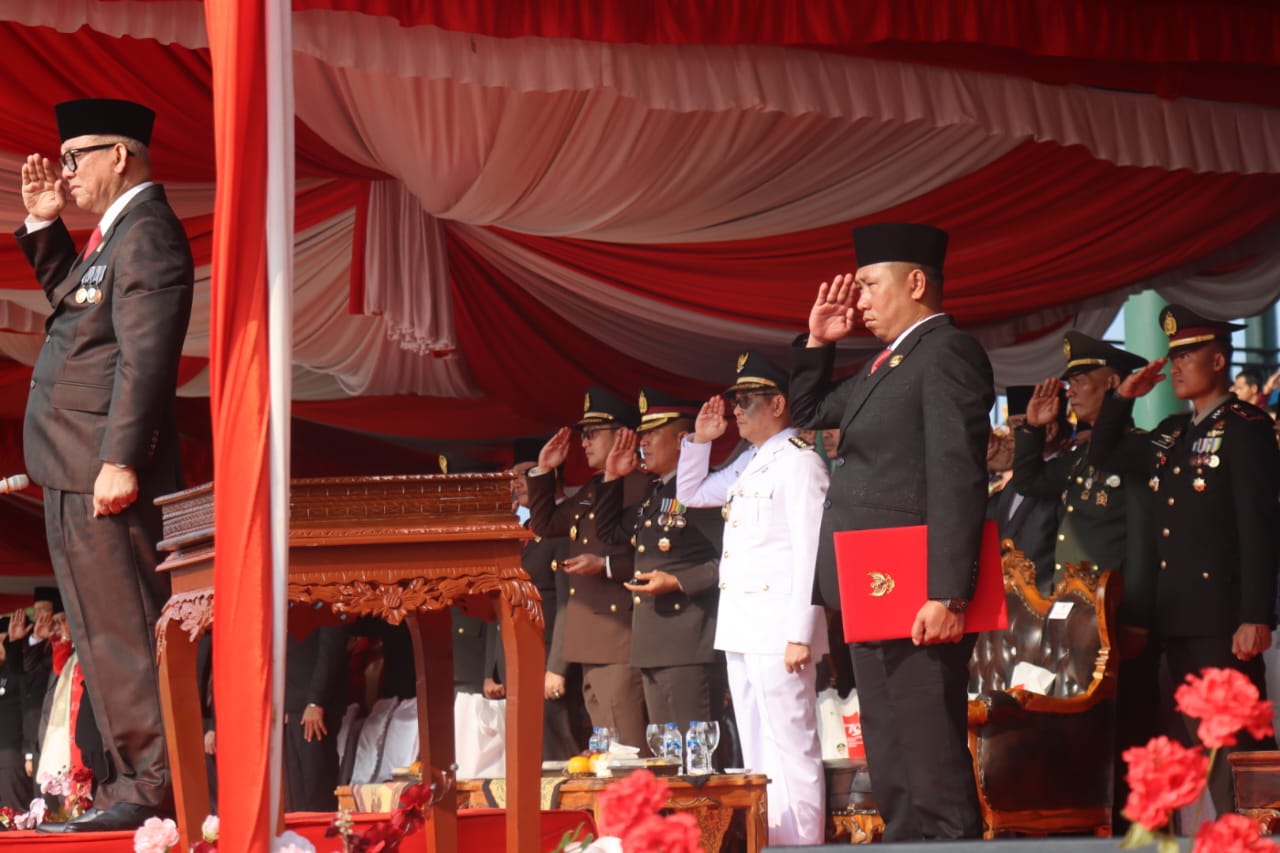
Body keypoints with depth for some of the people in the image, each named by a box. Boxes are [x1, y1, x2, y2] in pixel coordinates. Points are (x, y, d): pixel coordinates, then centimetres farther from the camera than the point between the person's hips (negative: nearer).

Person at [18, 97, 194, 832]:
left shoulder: (148, 234, -14)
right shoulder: (117, 233, 17)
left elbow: (144, 357, -22)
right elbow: (77, 302, 34)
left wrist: (121, 461, -26)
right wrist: (44, 224, 20)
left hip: (106, 474, -11)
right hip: (75, 473, 11)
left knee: (125, 634, -9)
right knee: (106, 635, 13)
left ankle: (150, 790, -7)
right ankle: (137, 783, 18)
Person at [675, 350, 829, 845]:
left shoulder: (800, 462, -9)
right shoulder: (749, 464, 17)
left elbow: (810, 552, -16)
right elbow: (691, 493, 31)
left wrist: (799, 635, -20)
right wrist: (700, 440, 15)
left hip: (777, 625, -9)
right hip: (741, 625, 9)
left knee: (791, 747, -9)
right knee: (756, 749, 11)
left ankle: (801, 842, -8)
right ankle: (767, 840, 16)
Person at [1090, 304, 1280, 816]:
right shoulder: (1173, 434, 16)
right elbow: (1103, 458, 27)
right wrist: (1123, 398, 13)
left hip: (1224, 618, -8)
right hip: (1177, 619, 8)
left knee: (1237, 742, -9)